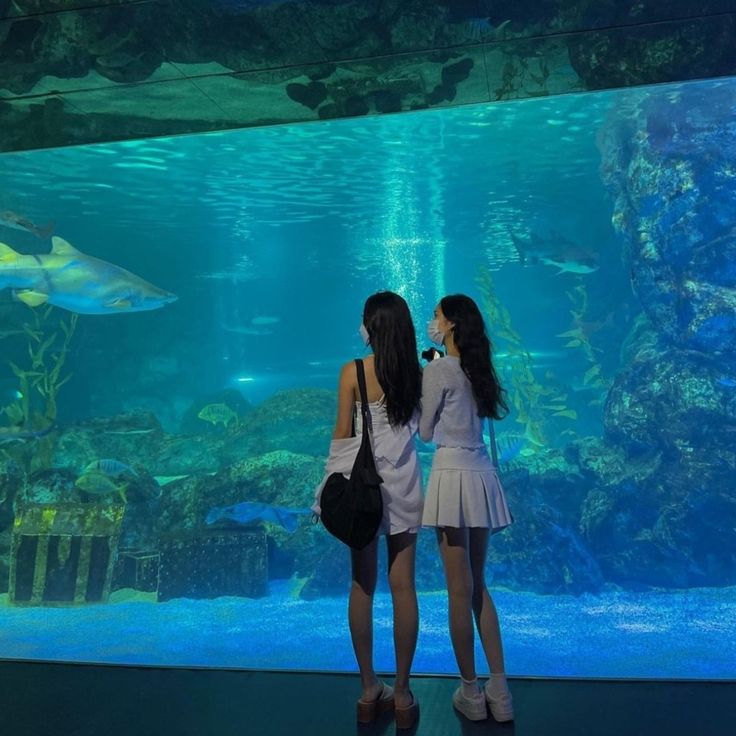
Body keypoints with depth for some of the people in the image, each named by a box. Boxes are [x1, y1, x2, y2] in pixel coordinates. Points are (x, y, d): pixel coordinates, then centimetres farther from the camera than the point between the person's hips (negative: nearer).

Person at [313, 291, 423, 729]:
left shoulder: (353, 372, -8)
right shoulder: (418, 373, -1)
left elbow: (342, 435, -7)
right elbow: (422, 427, 7)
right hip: (403, 484, 2)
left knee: (363, 586, 9)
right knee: (403, 586, 7)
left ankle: (369, 691, 20)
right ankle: (402, 693, 16)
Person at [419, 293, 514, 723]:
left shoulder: (438, 370, -9)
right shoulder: (478, 369, 12)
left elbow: (425, 432, -2)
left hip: (454, 476, -7)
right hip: (482, 475, 8)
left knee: (460, 590, 3)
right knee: (478, 585, 15)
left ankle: (471, 693, 16)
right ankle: (499, 691, 19)